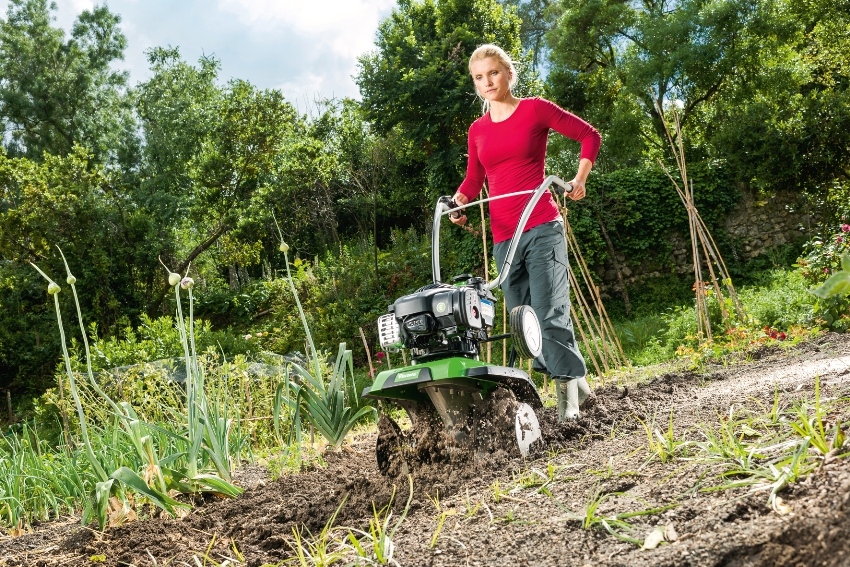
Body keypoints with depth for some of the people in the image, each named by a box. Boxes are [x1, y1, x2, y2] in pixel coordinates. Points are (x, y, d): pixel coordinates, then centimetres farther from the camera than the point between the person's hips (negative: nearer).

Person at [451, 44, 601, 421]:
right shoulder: (478, 129, 15)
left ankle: (570, 391, -7)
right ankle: (574, 386, 16)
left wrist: (580, 180, -5)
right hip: (503, 236, 6)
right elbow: (473, 179, 20)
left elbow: (589, 135, 6)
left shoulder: (535, 109, 2)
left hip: (541, 227, -5)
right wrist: (457, 201, 0)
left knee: (549, 314, -15)